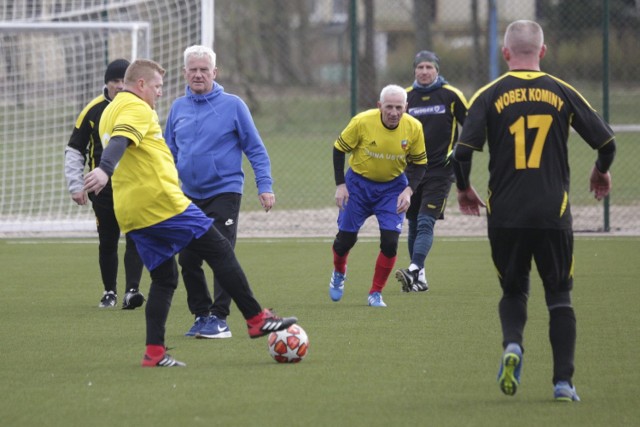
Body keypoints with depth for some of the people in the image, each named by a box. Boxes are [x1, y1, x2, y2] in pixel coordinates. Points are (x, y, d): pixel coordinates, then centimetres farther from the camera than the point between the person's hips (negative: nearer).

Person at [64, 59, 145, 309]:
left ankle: (132, 291, -18)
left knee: (136, 238, -13)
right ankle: (110, 292, 20)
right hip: (103, 188, 1)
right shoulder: (93, 110, -1)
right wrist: (75, 186, -2)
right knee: (107, 242, 6)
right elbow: (74, 150, 5)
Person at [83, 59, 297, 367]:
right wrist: (104, 170, -43)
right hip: (161, 202, -9)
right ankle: (256, 319, -1)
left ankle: (154, 352, -1)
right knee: (221, 252, -1)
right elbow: (120, 141, -25)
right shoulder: (138, 108, -7)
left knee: (163, 278, 11)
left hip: (129, 212, 9)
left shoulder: (109, 113, 21)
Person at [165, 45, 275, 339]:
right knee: (187, 259, 4)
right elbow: (169, 152, 16)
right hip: (189, 196, 5)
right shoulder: (178, 108, 8)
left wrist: (265, 186, -10)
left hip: (224, 192, -5)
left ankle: (219, 318, -7)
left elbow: (255, 149, -2)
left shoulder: (232, 105, -4)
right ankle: (201, 315, 16)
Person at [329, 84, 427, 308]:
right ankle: (338, 273, 40)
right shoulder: (362, 122, -23)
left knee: (390, 241, -13)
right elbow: (339, 149, -8)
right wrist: (340, 185, -12)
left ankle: (376, 293, 5)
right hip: (358, 183, -1)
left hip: (393, 186, 1)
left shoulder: (413, 128, -16)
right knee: (346, 237, 5)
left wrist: (409, 190, -16)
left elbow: (419, 163, -2)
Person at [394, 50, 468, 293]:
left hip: (440, 170, -4)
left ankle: (414, 271, -27)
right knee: (413, 225, 7)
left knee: (426, 222, -16)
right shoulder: (406, 97, 7)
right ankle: (419, 280, 14)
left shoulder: (451, 95, -4)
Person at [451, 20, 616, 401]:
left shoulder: (489, 96, 0)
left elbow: (463, 151, -8)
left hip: (505, 216, 0)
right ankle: (563, 381, 2)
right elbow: (606, 141, 3)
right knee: (560, 297, 11)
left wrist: (464, 190, 11)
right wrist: (602, 172, 25)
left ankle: (513, 345, -11)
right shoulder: (563, 93, 2)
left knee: (513, 291, 18)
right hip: (554, 213, 0)